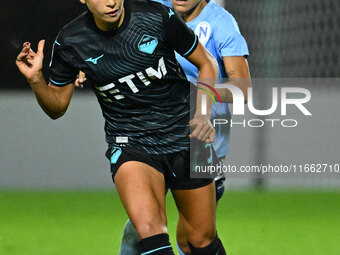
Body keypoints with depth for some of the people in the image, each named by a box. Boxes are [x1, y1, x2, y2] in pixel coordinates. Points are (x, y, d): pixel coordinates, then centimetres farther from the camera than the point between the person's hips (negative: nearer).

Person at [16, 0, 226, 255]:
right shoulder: (70, 42, -9)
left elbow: (206, 63, 1)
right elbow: (57, 106, 5)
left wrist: (203, 114, -12)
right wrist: (36, 80, -15)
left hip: (184, 138, 0)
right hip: (129, 145, 0)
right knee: (149, 230, -27)